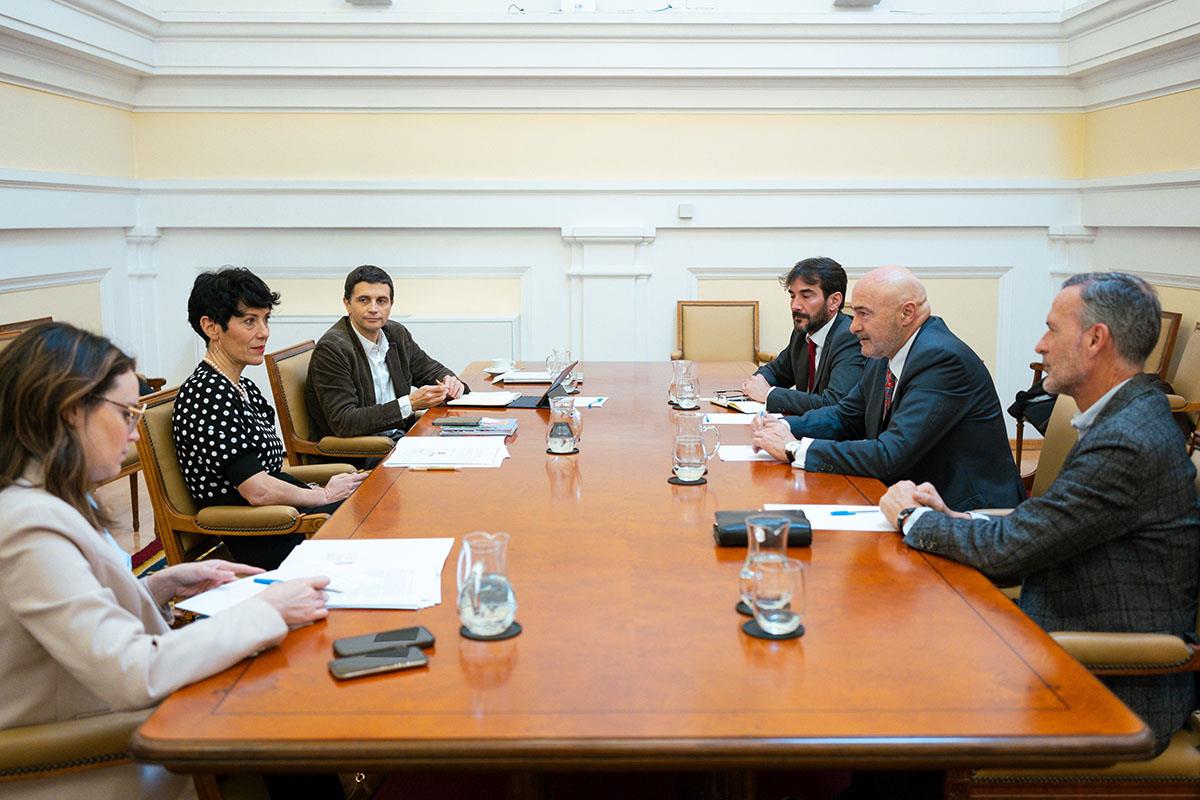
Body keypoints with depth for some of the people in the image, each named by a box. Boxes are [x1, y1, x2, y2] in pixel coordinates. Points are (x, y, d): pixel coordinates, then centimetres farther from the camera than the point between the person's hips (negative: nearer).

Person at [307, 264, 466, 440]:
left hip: (400, 437, 7)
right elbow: (343, 422, -21)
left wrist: (448, 382, -2)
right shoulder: (332, 349, -15)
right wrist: (410, 404, -25)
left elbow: (430, 369, 23)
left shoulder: (397, 334, 7)